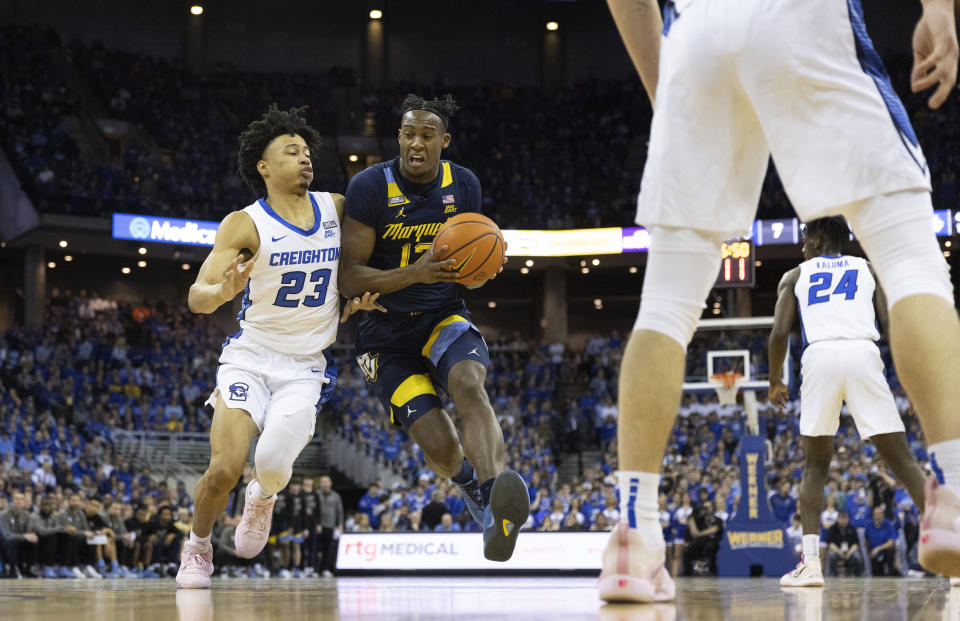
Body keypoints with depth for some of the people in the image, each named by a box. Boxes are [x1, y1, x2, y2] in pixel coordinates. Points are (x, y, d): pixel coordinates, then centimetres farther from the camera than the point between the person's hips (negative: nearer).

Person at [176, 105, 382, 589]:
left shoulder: (337, 209, 2)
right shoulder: (245, 224, -10)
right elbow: (196, 297, -17)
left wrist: (356, 302, -2)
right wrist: (222, 291, -39)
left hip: (306, 366, 2)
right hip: (249, 357, -2)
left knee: (273, 460, -22)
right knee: (223, 470, -16)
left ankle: (263, 497, 16)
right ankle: (197, 547, 15)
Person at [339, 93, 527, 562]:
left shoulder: (464, 186, 0)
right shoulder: (370, 186, -13)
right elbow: (349, 279, -14)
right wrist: (416, 272, -29)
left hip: (443, 316, 2)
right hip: (386, 328, -2)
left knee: (469, 383, -33)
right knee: (440, 447, -13)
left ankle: (495, 496, -53)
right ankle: (469, 479, 24)